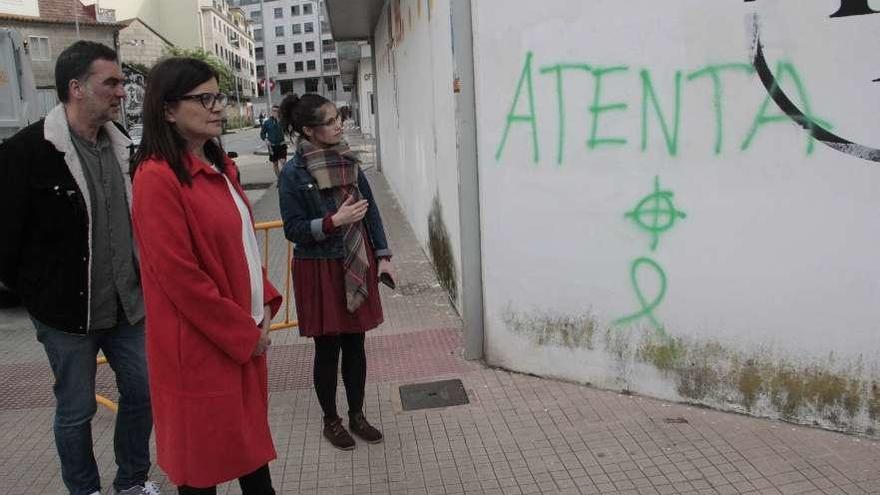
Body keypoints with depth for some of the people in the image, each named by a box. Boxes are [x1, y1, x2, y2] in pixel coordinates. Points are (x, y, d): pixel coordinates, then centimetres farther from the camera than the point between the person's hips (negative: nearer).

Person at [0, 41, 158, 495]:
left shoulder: (120, 143, 3)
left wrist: (137, 282, 14)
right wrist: (37, 297, -3)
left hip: (126, 304, 6)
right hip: (68, 313, -6)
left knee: (141, 391, 14)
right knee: (76, 410, 10)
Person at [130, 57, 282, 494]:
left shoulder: (218, 167, 9)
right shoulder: (157, 178, -19)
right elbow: (179, 277, -21)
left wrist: (263, 302, 3)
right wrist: (244, 333, -15)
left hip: (244, 334, 8)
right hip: (200, 344, -8)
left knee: (250, 435, 21)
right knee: (203, 458, 9)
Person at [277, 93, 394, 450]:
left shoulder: (348, 162, 3)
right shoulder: (294, 173, -12)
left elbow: (371, 210, 8)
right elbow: (294, 229, -12)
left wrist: (383, 256, 6)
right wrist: (335, 221, -24)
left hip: (357, 265, 5)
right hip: (320, 270, -4)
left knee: (354, 343, 13)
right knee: (328, 348, 8)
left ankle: (357, 415, 30)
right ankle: (331, 420, 26)